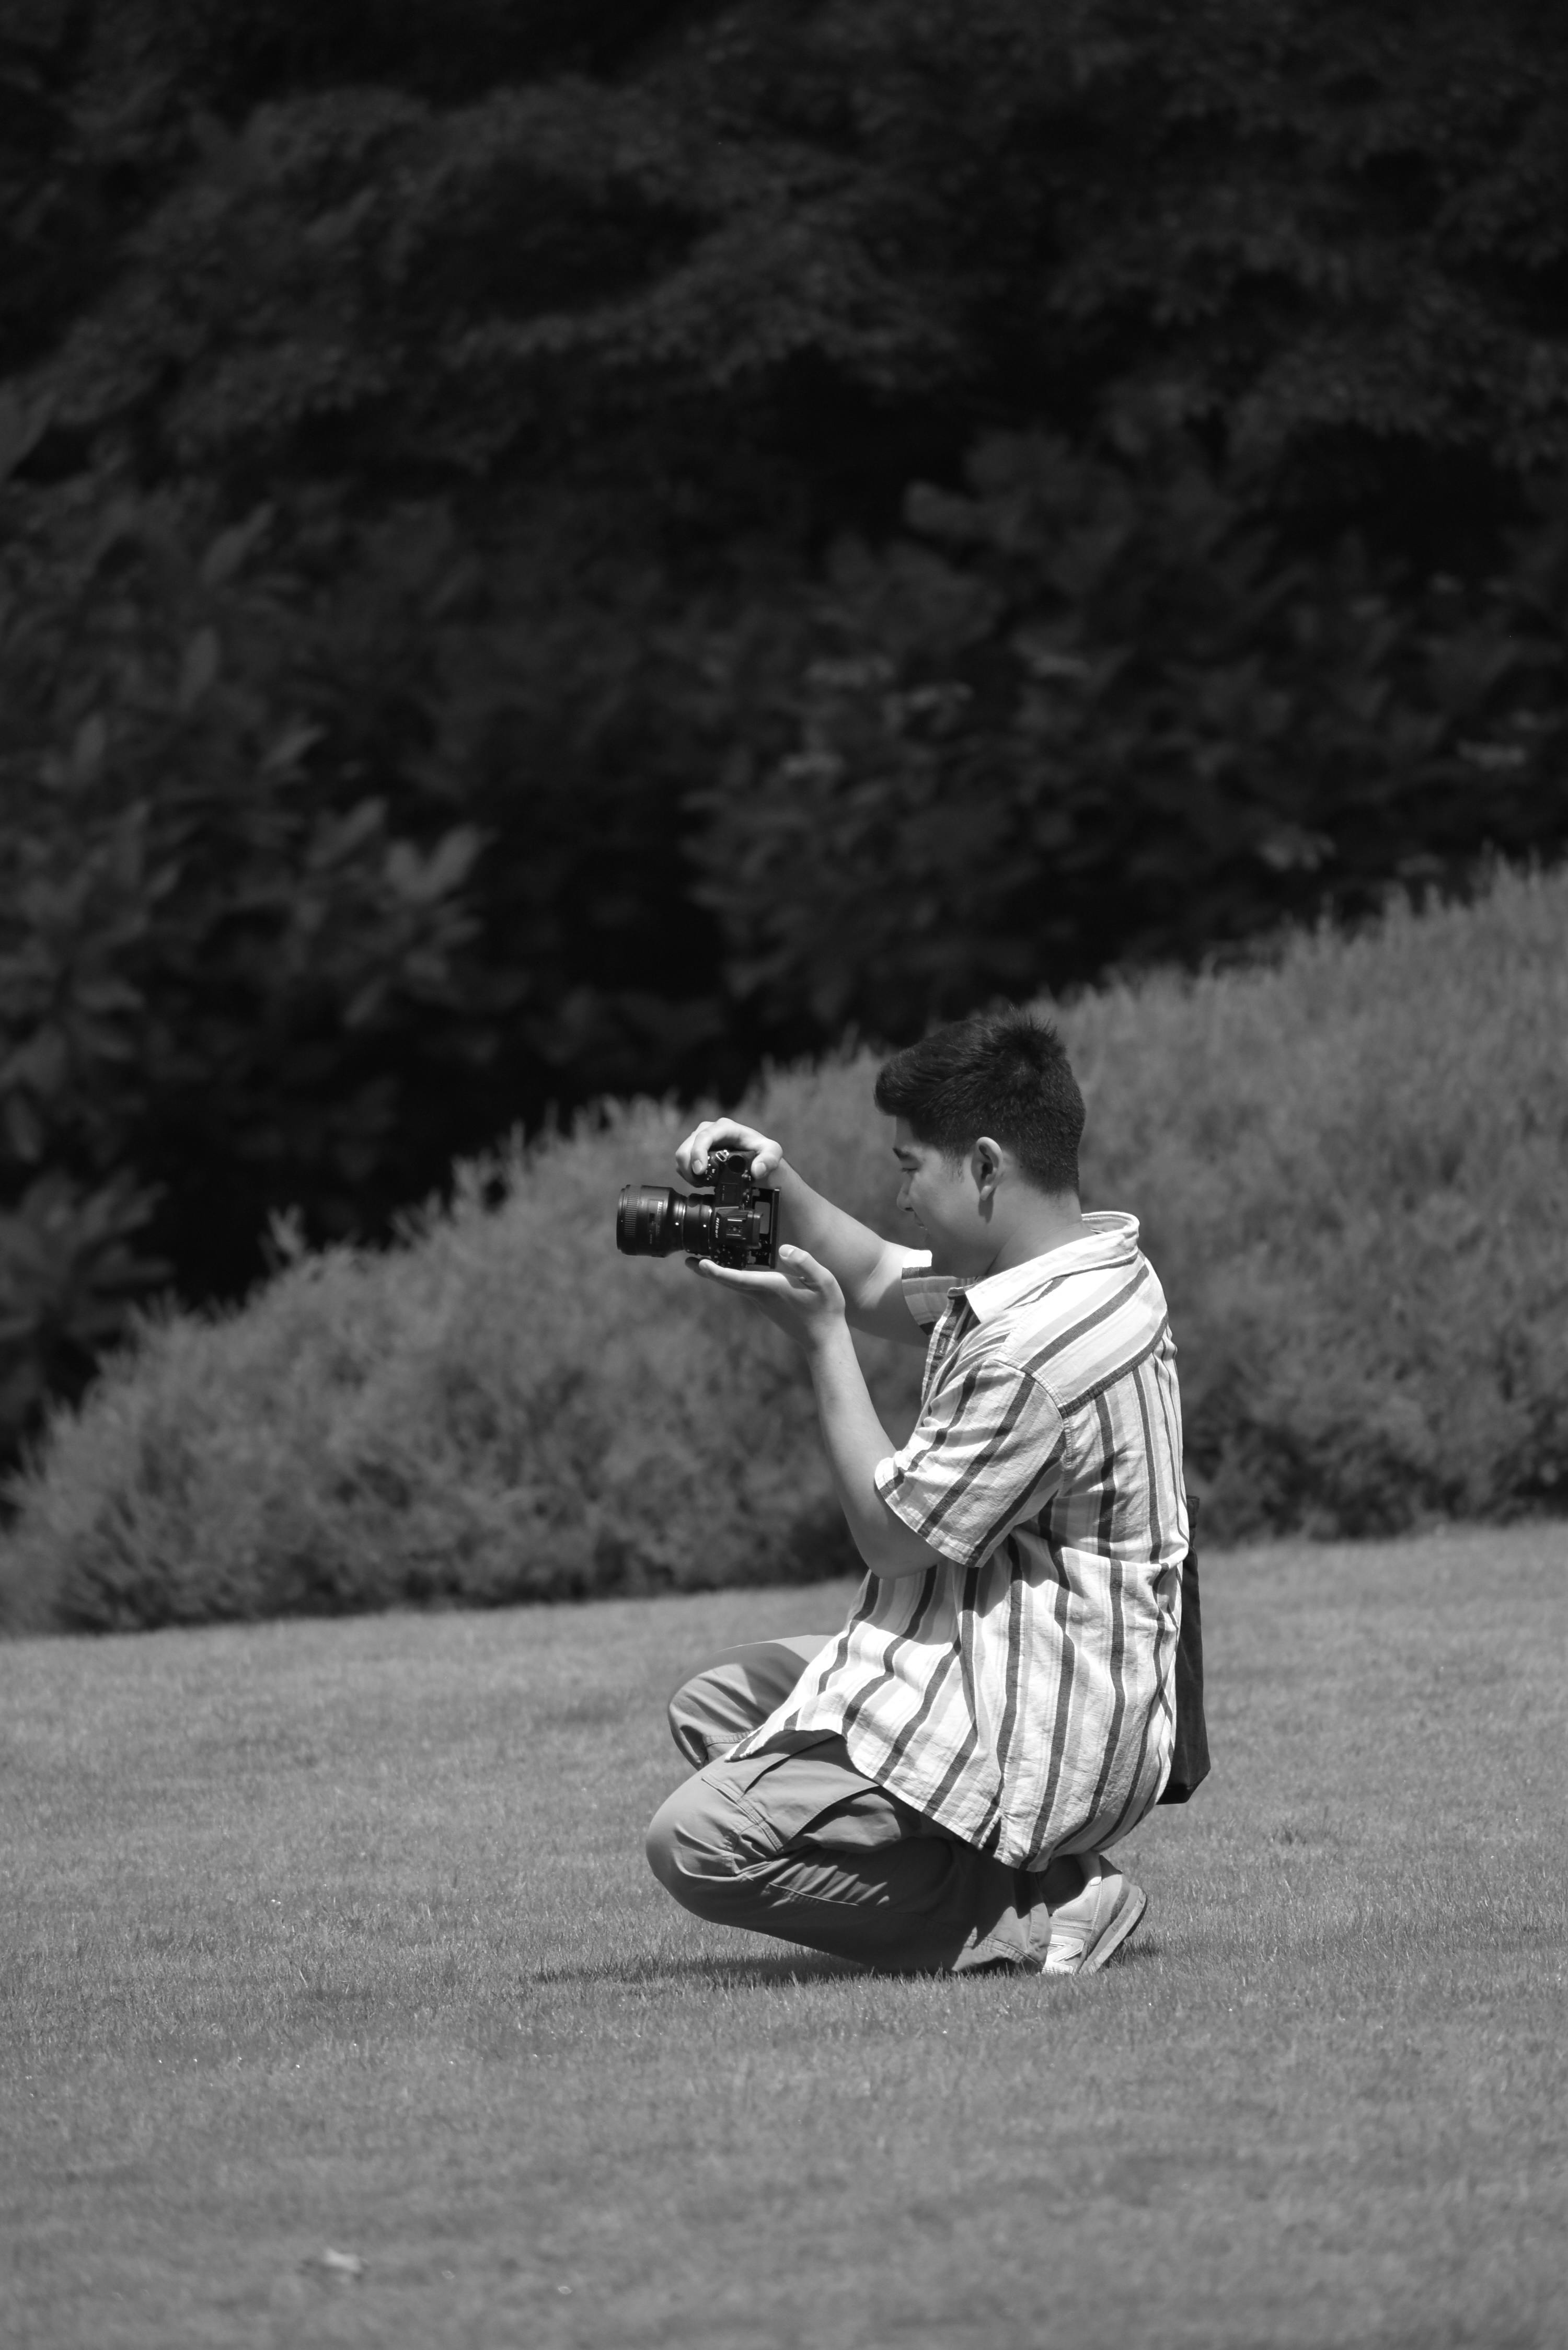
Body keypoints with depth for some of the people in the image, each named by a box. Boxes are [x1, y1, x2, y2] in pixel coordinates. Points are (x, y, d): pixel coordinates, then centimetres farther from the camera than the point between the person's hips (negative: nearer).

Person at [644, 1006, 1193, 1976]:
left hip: (1038, 1737, -11)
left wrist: (819, 1335, -12)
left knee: (698, 1842, -18)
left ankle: (1035, 1916, -11)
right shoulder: (1098, 1265, 6)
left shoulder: (1026, 1356, -26)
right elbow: (876, 1283, 22)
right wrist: (783, 1186, 4)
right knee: (716, 1703, 21)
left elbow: (894, 1535, -16)